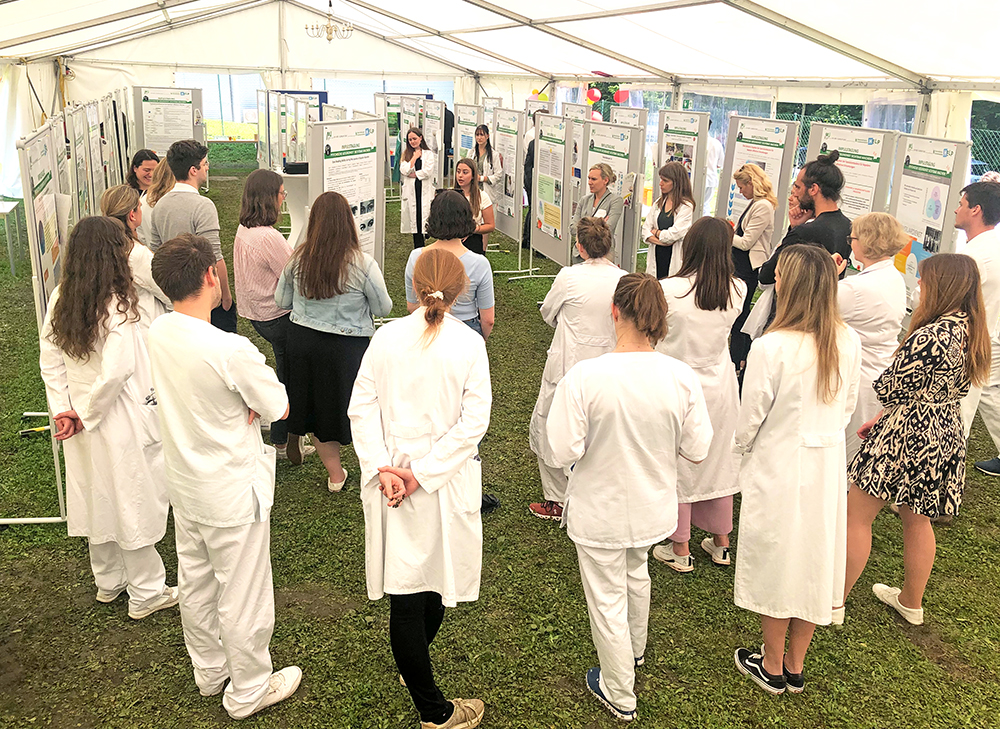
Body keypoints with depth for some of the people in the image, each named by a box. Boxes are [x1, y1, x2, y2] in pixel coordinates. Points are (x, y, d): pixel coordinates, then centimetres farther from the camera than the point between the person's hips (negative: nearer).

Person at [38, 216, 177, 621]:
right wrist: (87, 414, -13)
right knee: (133, 502, 7)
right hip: (120, 421, -7)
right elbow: (115, 372, -26)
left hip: (82, 419, 7)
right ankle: (146, 593, 22)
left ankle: (107, 582, 39)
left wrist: (64, 408, 2)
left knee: (95, 497, 20)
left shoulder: (60, 298, -2)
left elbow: (50, 360, 2)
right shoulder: (117, 305, -22)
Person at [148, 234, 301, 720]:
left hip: (184, 486, 8)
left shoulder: (158, 333, -7)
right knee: (243, 597, 11)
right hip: (232, 493, -8)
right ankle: (248, 691, 31)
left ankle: (209, 672, 46)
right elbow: (280, 409, -18)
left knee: (195, 585, 24)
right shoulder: (230, 350, -30)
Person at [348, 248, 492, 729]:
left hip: (389, 476, 1)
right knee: (439, 578, 16)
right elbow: (474, 421, -15)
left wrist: (382, 468, -10)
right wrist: (423, 472, -13)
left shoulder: (387, 337, -5)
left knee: (406, 591, 10)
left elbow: (362, 408, -8)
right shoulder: (469, 343, -11)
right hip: (449, 487, -1)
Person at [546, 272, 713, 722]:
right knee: (636, 575, 32)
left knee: (607, 598, 17)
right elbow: (697, 450, -7)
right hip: (652, 507, 4)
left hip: (600, 512, -4)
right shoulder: (682, 377, -16)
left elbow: (564, 452, -24)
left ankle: (619, 693, 37)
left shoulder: (583, 377, -27)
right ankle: (635, 650, 58)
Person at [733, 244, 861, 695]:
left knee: (775, 563, 13)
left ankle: (772, 667, 32)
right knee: (814, 561, 18)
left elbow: (749, 420, -14)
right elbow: (848, 406, 6)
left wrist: (744, 450, 7)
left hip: (778, 471, -5)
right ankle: (795, 667, 36)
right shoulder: (848, 342, -7)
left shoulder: (772, 348, -24)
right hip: (828, 469, 5)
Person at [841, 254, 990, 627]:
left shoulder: (932, 336, -24)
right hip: (946, 438, 9)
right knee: (917, 520, 22)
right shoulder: (970, 331, 5)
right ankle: (911, 603, 36)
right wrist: (882, 418, 12)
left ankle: (834, 601, 12)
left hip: (906, 438, -9)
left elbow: (891, 388, -19)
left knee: (855, 514, 2)